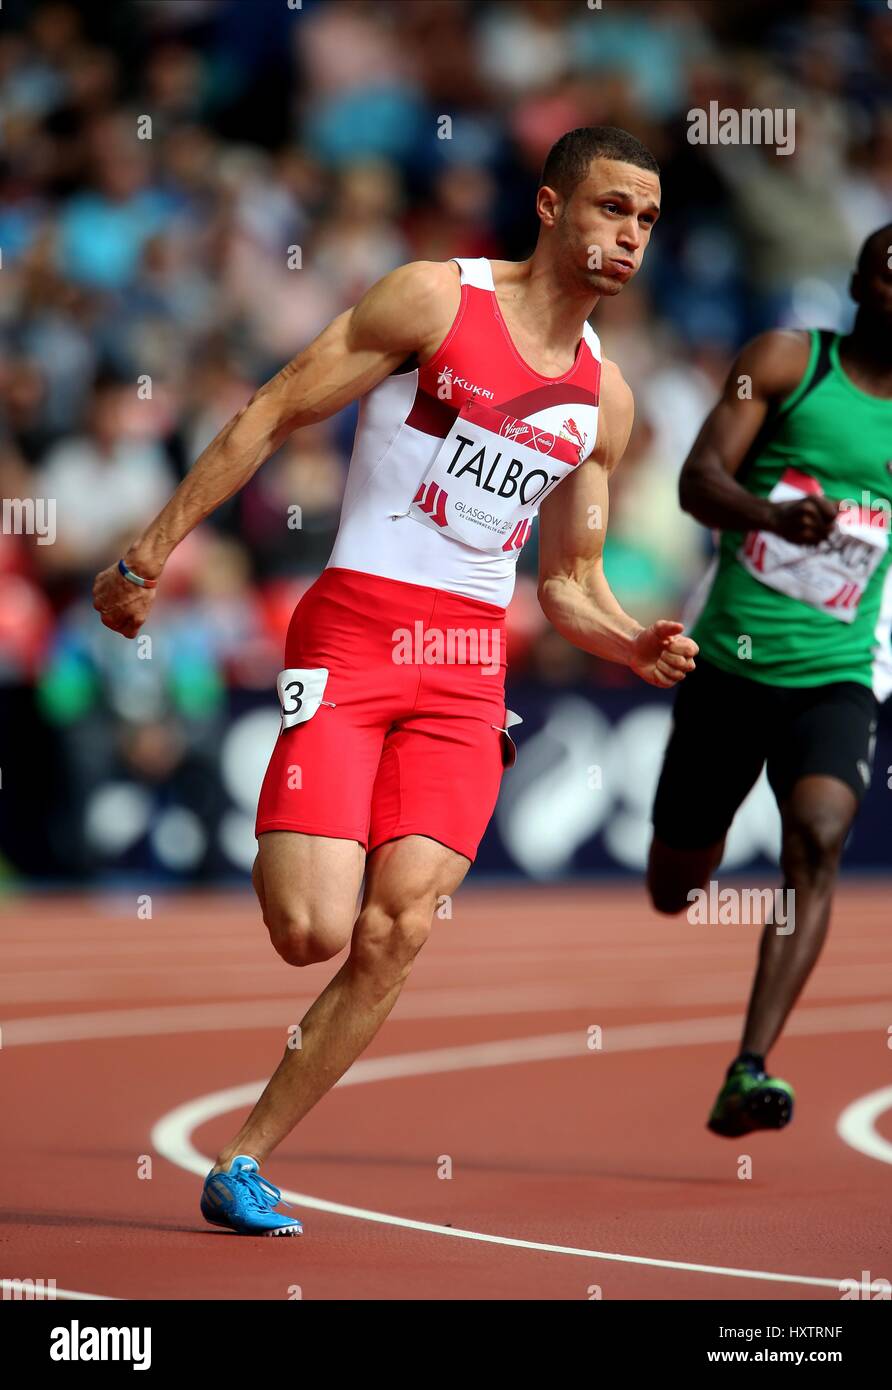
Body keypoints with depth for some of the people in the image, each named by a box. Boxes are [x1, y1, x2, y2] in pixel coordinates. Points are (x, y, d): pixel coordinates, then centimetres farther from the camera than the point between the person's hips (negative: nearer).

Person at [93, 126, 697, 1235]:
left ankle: (243, 1163, 2)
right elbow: (274, 412, -2)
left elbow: (568, 582, 21)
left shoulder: (602, 397, 14)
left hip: (470, 668, 5)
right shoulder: (435, 300, -2)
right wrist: (155, 548, -7)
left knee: (396, 934, -10)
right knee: (314, 932, -16)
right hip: (355, 633, -5)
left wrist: (633, 645, -1)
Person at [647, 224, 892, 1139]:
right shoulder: (785, 361, -2)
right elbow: (698, 480, -12)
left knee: (817, 842, -25)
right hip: (727, 659, 0)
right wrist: (775, 513, -30)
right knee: (673, 889, 10)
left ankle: (748, 1073, -29)